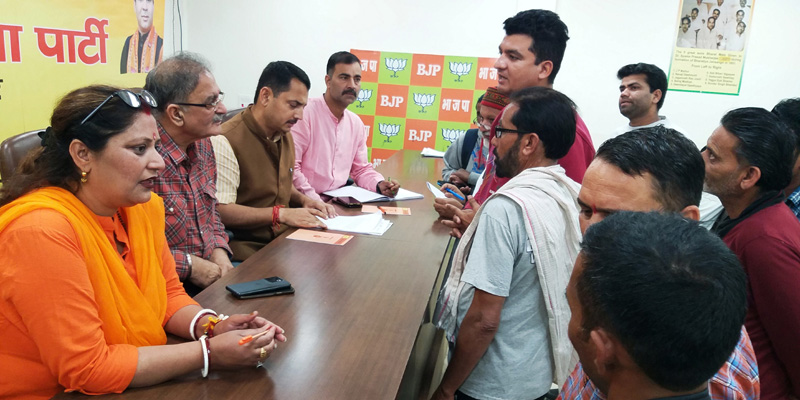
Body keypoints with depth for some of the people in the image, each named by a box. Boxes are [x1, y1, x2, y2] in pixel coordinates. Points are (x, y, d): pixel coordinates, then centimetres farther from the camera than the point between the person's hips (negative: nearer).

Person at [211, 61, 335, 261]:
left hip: (281, 240, 8)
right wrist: (281, 214, -22)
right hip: (246, 250, -8)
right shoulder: (226, 141, -17)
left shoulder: (285, 135, 14)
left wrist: (303, 200, 9)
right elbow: (221, 211, -21)